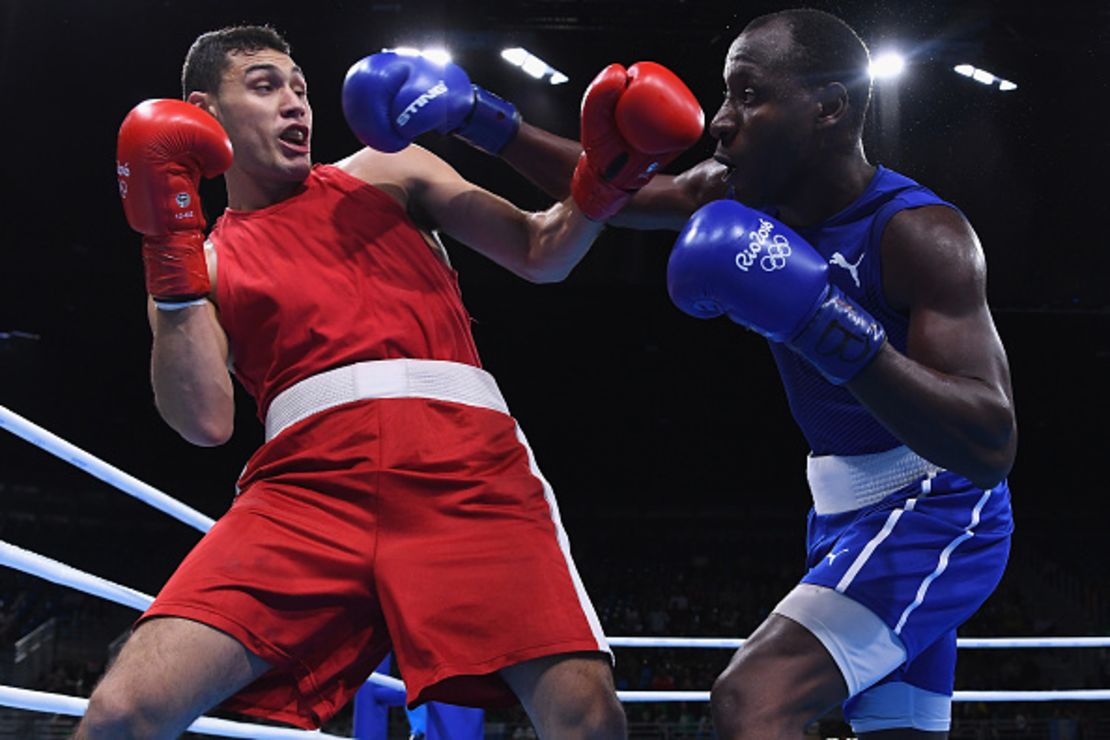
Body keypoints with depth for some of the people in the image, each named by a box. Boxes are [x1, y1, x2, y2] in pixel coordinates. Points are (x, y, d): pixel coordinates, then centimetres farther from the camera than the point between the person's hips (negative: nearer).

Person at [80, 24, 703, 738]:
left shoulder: (387, 170, 24)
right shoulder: (199, 261, 20)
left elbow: (541, 255, 20)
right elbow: (205, 422, 4)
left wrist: (604, 173, 2)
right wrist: (172, 253, 0)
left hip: (465, 464, 1)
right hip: (308, 483, 0)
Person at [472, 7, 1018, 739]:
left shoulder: (922, 233, -24)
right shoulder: (744, 197, -2)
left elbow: (992, 447, -32)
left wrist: (829, 328, -41)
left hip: (932, 512, -8)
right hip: (846, 513, 9)